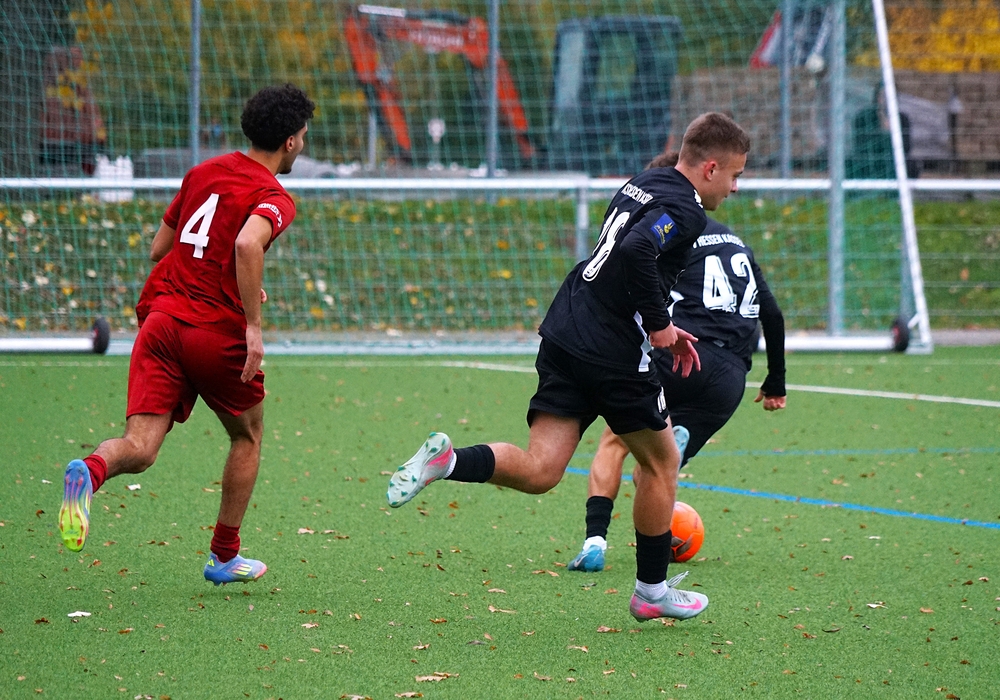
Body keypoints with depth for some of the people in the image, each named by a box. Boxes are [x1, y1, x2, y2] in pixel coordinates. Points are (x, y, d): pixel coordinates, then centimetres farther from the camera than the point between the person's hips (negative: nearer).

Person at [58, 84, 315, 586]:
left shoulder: (203, 173, 16)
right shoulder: (275, 199, -6)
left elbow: (159, 248, 22)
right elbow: (247, 244, -28)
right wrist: (253, 325, -24)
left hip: (160, 316, 5)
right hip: (217, 332, -5)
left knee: (139, 449, -6)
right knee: (247, 434, 21)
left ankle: (90, 470, -41)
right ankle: (224, 556, 27)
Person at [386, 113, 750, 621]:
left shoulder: (642, 185, 18)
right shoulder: (685, 210, -10)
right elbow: (637, 252, -29)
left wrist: (659, 326, 26)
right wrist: (659, 325, -17)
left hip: (563, 334, 8)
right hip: (613, 354, -8)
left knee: (538, 472, 2)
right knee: (661, 463, 13)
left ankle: (446, 461, -21)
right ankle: (651, 591, 22)